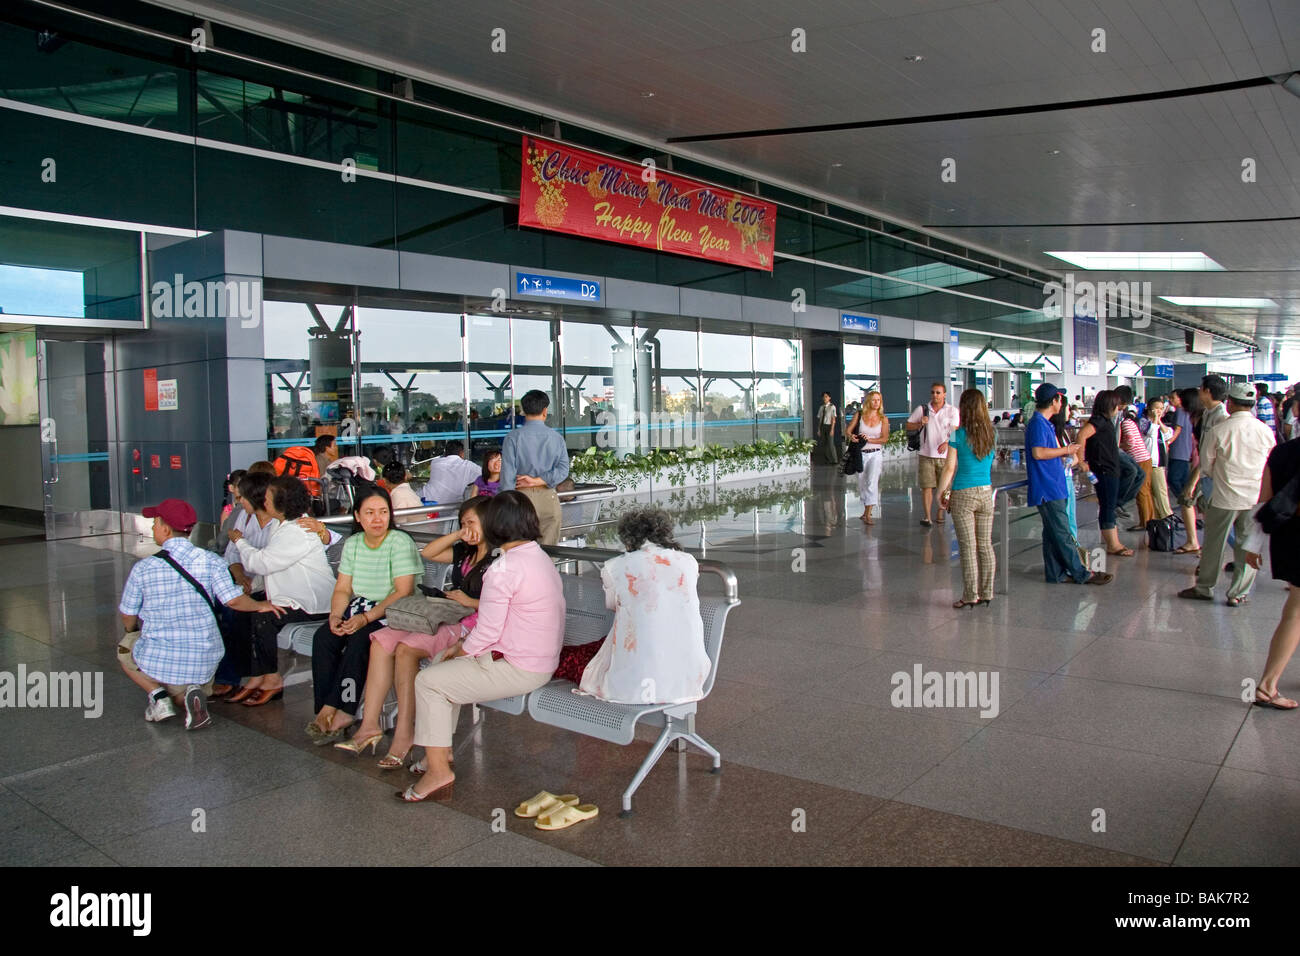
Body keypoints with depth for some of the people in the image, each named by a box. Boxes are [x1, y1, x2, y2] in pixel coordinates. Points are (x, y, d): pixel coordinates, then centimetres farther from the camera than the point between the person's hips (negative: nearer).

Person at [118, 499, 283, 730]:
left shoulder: (143, 568, -9)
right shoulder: (210, 561, -10)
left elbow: (128, 618, 3)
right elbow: (233, 600, -15)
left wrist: (132, 632, 26)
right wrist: (260, 605, 7)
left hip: (159, 660, -1)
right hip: (203, 662, 1)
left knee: (126, 646, 31)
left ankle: (158, 694, 8)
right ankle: (192, 693, -6)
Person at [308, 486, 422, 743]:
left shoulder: (400, 542, -10)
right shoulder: (352, 544, 11)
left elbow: (403, 592, -17)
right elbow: (342, 589, 10)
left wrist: (366, 618, -24)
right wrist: (335, 616, -11)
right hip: (359, 608, 6)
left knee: (360, 640, -31)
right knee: (322, 638, -20)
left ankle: (332, 710, -21)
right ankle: (333, 714, -20)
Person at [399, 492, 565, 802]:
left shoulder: (503, 569, -22)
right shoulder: (542, 558, 9)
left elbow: (487, 632, -19)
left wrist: (458, 652, 1)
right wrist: (461, 647, 12)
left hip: (518, 670, -10)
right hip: (542, 662, 10)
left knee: (427, 681, 0)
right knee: (447, 668, 24)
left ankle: (438, 770, 7)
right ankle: (442, 750, 31)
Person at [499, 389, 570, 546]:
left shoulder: (513, 437, -3)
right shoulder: (556, 437, 4)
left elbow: (507, 474, -5)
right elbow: (563, 470, -5)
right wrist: (537, 481, -6)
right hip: (549, 498, 2)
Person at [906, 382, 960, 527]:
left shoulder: (952, 411, 2)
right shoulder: (922, 409, 8)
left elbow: (955, 430, -9)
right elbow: (908, 426, 11)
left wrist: (946, 443, -28)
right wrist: (920, 424, -9)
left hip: (945, 455, -1)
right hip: (926, 455, 1)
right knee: (926, 486, -3)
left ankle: (940, 513, 24)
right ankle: (926, 516, 4)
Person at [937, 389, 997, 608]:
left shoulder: (959, 435, -11)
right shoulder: (991, 434, 3)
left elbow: (950, 467, -9)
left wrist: (941, 492, 2)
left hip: (963, 495, -4)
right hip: (986, 492, 4)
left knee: (968, 547, 0)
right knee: (985, 545, 10)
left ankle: (970, 595, 5)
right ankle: (986, 593, 16)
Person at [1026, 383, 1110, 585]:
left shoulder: (1044, 423, 18)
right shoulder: (1038, 423, -14)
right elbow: (1038, 452, -25)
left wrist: (1067, 451, 21)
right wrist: (1065, 450, -14)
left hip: (1052, 487, 11)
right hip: (1048, 488, -11)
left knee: (1053, 534, 12)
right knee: (1062, 534, -4)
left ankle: (1055, 574, 17)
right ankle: (1081, 574, 1)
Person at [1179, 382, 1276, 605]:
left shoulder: (1218, 430, -11)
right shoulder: (1266, 431, -3)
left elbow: (1206, 465, -2)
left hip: (1225, 497, -2)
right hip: (1257, 497, 2)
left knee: (1214, 543, 10)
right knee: (1247, 544, 10)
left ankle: (1204, 587, 21)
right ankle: (1239, 593, 15)